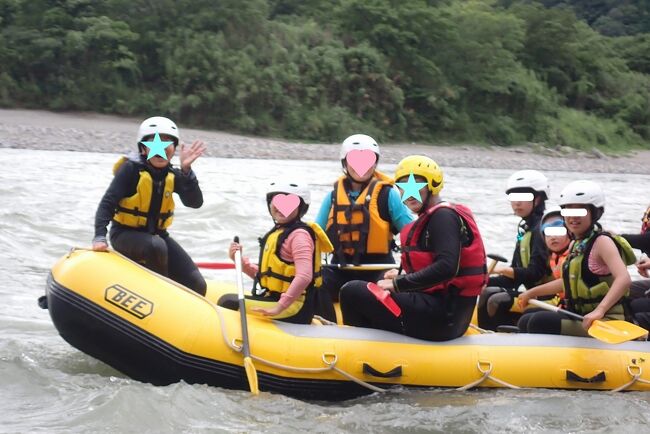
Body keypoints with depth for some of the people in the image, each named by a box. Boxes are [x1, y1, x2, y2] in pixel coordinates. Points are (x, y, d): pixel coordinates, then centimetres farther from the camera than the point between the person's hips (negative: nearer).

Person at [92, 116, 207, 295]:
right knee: (156, 247, -40)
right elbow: (108, 202, -16)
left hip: (157, 234, 5)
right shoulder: (132, 168, -14)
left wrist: (186, 171, -28)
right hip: (125, 234, -5)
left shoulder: (173, 175, -1)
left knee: (197, 286, -6)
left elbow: (195, 202, -14)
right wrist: (100, 237, -27)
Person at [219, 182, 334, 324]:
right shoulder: (277, 232, 15)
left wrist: (279, 308, -29)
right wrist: (240, 260, 4)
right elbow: (263, 275, 19)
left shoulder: (299, 235, -14)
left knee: (228, 302, -19)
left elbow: (304, 276, -27)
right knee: (226, 300, 18)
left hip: (294, 309, -10)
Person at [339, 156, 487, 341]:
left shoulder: (443, 216, -10)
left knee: (352, 292, -9)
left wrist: (398, 284, -16)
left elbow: (447, 267, -24)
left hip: (440, 315, -11)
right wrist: (402, 277, 6)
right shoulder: (431, 218, 18)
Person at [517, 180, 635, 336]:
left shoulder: (602, 242, -12)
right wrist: (532, 293, 38)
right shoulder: (575, 245, 15)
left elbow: (623, 279, -28)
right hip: (579, 317, 9)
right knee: (525, 322, 12)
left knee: (540, 322, -24)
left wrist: (599, 311, -42)